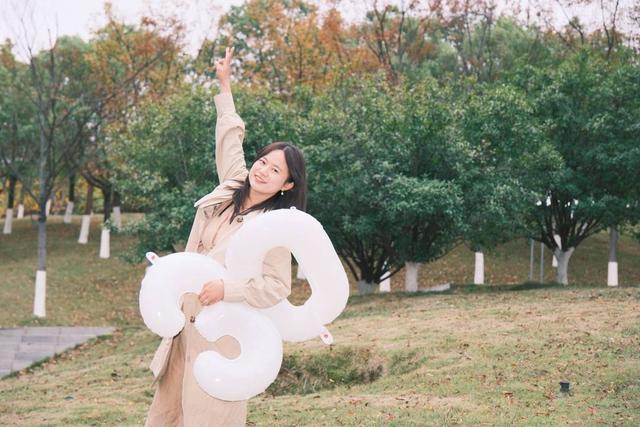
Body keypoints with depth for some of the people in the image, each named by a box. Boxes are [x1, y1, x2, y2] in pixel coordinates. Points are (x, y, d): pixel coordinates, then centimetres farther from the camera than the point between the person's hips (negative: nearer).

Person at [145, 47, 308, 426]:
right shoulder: (232, 187, 6)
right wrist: (225, 85, 28)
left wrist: (225, 290, -26)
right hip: (185, 324, 7)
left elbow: (277, 287, -17)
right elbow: (230, 137, 20)